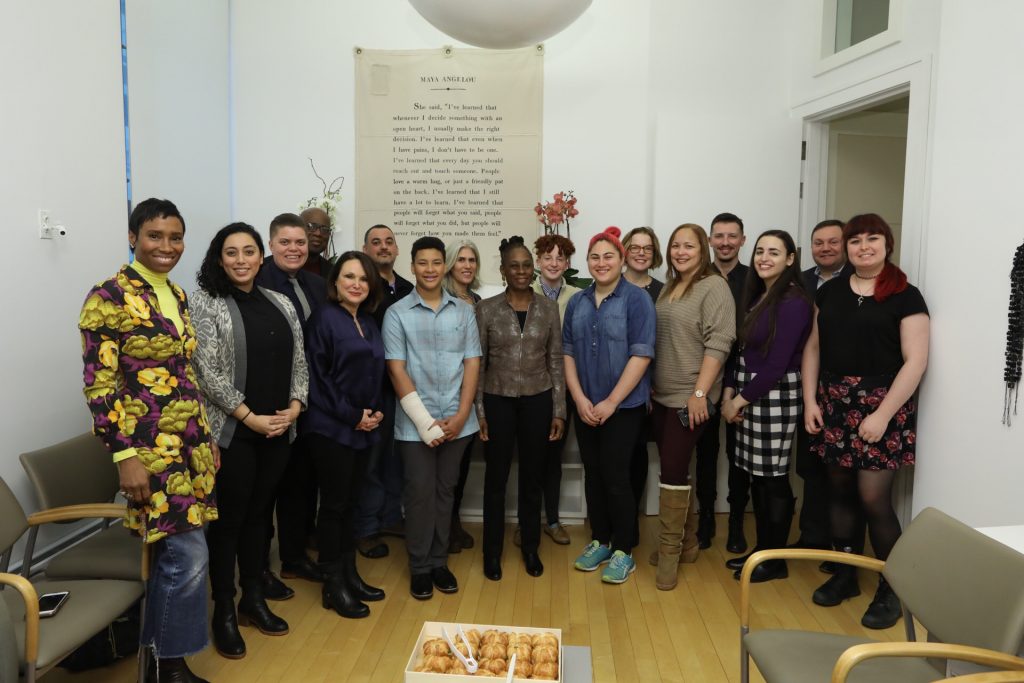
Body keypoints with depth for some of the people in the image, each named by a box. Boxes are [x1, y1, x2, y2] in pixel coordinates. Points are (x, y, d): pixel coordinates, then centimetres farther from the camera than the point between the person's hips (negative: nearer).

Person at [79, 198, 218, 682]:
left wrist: (206, 437, 16)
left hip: (188, 443, 7)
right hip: (150, 447, -7)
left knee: (170, 555, 14)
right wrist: (125, 457, -18)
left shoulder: (176, 295, 12)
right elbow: (99, 385, -14)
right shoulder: (108, 297, -11)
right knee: (189, 555, -5)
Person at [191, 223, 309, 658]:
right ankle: (224, 612, 18)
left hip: (278, 429, 5)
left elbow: (298, 361, 11)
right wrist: (250, 417, -15)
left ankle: (253, 599, 28)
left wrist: (294, 407, -4)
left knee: (259, 514, 15)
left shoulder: (281, 303, 10)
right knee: (229, 518, 4)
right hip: (232, 431, -5)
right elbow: (207, 372, -13)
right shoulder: (205, 303, -6)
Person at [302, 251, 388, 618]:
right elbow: (318, 376, -14)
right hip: (331, 427, -7)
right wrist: (352, 416, -14)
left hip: (363, 428, 7)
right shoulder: (323, 318, -8)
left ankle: (350, 575, 24)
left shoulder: (369, 322, 13)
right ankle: (333, 586, 12)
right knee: (333, 504, 1)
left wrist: (375, 412, 1)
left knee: (349, 503, 14)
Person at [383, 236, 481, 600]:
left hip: (457, 421, 2)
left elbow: (472, 363, 3)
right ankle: (419, 566, 20)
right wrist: (425, 421, -12)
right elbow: (397, 370, -6)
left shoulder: (464, 311, 5)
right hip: (415, 424, -2)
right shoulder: (397, 313, -2)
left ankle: (439, 561, 26)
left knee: (445, 491, 12)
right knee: (419, 493, 5)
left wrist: (461, 415, -6)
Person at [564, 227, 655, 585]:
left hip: (623, 406, -5)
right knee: (593, 475, 12)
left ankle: (623, 552, 14)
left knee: (615, 476, -2)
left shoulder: (637, 299, -7)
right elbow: (568, 353, 7)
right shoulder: (577, 302, 8)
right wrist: (580, 399, -5)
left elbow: (641, 355, -14)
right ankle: (599, 542, 27)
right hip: (585, 408, 5)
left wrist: (611, 402, -15)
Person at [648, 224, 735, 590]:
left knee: (673, 469, -6)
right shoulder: (669, 289, 14)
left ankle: (670, 551, 7)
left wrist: (700, 393, -20)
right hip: (662, 396, 7)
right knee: (675, 468, 12)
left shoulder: (714, 287, -8)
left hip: (690, 399, -7)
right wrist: (649, 388, 13)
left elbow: (718, 344, -16)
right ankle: (686, 542, 26)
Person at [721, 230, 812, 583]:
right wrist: (729, 392, 0)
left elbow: (777, 363, -18)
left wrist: (741, 400, -12)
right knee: (756, 477, 14)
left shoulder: (794, 302, -13)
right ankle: (761, 549, 26)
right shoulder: (757, 296, 12)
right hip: (748, 396, 8)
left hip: (775, 398, -8)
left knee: (774, 479, 2)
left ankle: (776, 560, 16)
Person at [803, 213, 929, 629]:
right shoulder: (830, 291, 10)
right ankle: (844, 574, 27)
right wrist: (810, 400, 3)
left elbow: (915, 361, -10)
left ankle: (891, 590, 14)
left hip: (880, 408, -4)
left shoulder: (905, 297, -4)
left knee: (873, 498, -4)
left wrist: (882, 414, -15)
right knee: (840, 491, 11)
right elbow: (813, 348, 11)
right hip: (833, 405, 5)